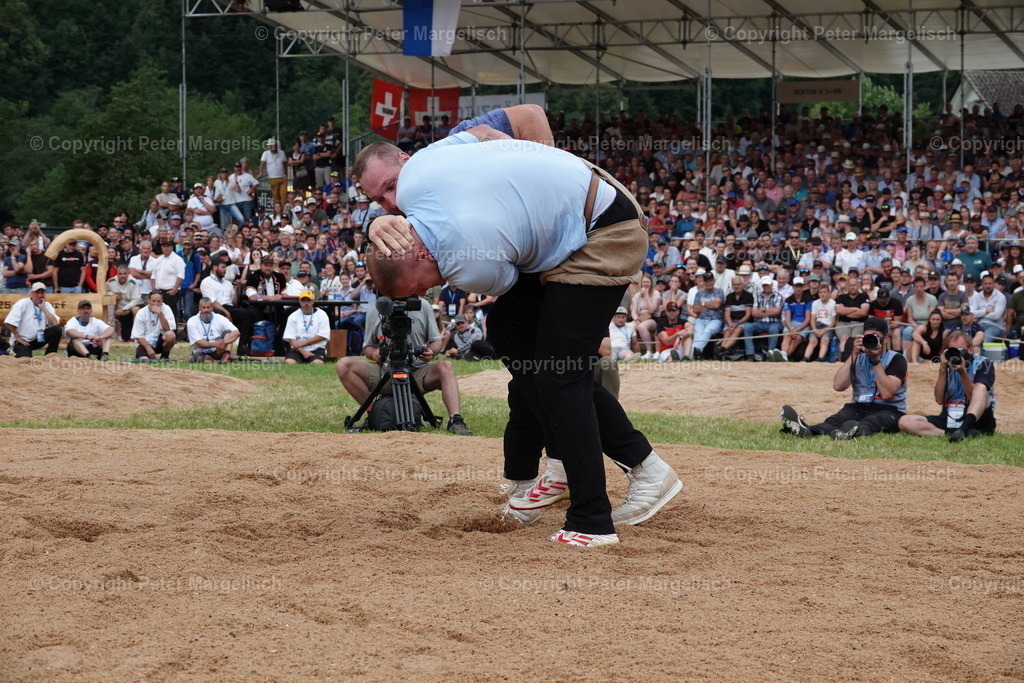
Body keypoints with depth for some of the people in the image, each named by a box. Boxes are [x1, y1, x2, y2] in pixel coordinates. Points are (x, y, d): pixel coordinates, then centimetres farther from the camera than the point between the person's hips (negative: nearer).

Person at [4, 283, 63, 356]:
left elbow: (55, 323, -13)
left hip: (39, 338, 4)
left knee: (58, 330, -18)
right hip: (23, 341, -4)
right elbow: (9, 323, -18)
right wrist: (18, 338, -13)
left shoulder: (47, 305, 3)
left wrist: (43, 308, -14)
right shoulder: (22, 304, -10)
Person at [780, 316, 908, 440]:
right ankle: (806, 430, -61)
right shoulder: (859, 357, 14)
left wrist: (876, 360, -15)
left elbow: (887, 393, -16)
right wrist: (854, 354, -6)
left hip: (889, 410, -3)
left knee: (872, 421, -40)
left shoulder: (896, 360, 1)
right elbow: (838, 385, -3)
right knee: (835, 420, -30)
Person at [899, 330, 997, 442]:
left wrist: (963, 372, -21)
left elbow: (975, 398, -11)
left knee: (981, 387, -31)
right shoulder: (948, 365, 11)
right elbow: (939, 400, 0)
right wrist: (943, 369, -8)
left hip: (977, 420, -4)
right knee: (905, 421, -17)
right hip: (949, 419, 4)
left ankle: (963, 429, -55)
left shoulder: (983, 364, 1)